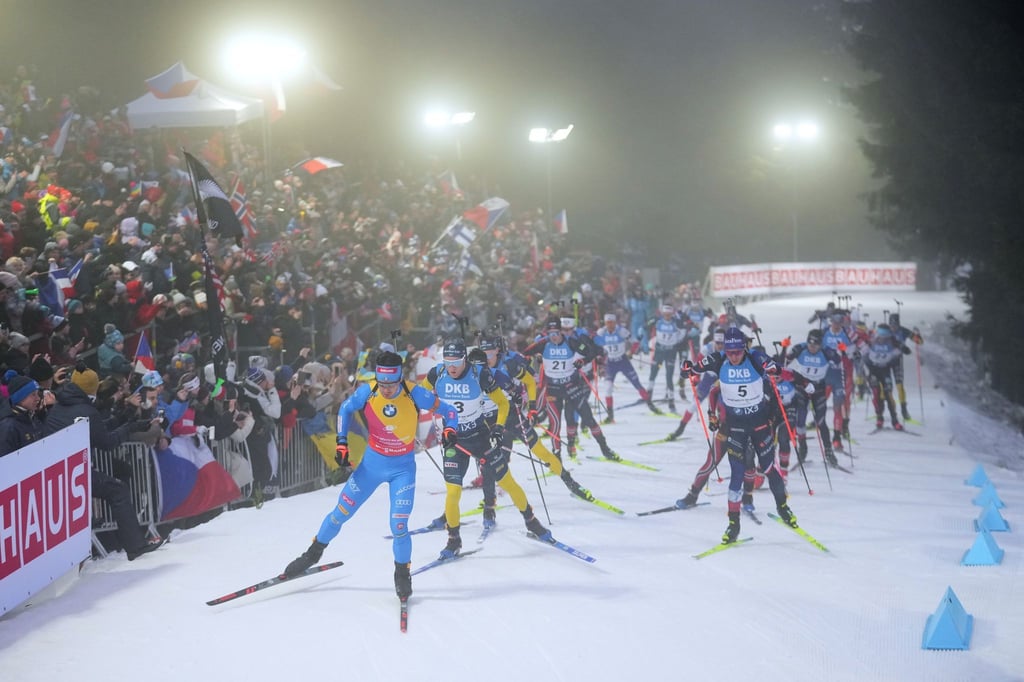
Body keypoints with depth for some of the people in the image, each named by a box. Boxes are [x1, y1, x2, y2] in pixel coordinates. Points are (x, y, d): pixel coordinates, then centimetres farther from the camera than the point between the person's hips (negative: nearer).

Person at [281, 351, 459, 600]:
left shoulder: (414, 394, -22)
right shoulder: (367, 392, -17)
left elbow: (448, 410, -11)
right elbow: (345, 409, 3)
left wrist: (450, 430, -30)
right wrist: (341, 442, -5)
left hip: (403, 468, -2)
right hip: (372, 462, 2)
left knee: (398, 526, -11)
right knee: (341, 513, 8)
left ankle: (402, 574, 14)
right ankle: (314, 552, 32)